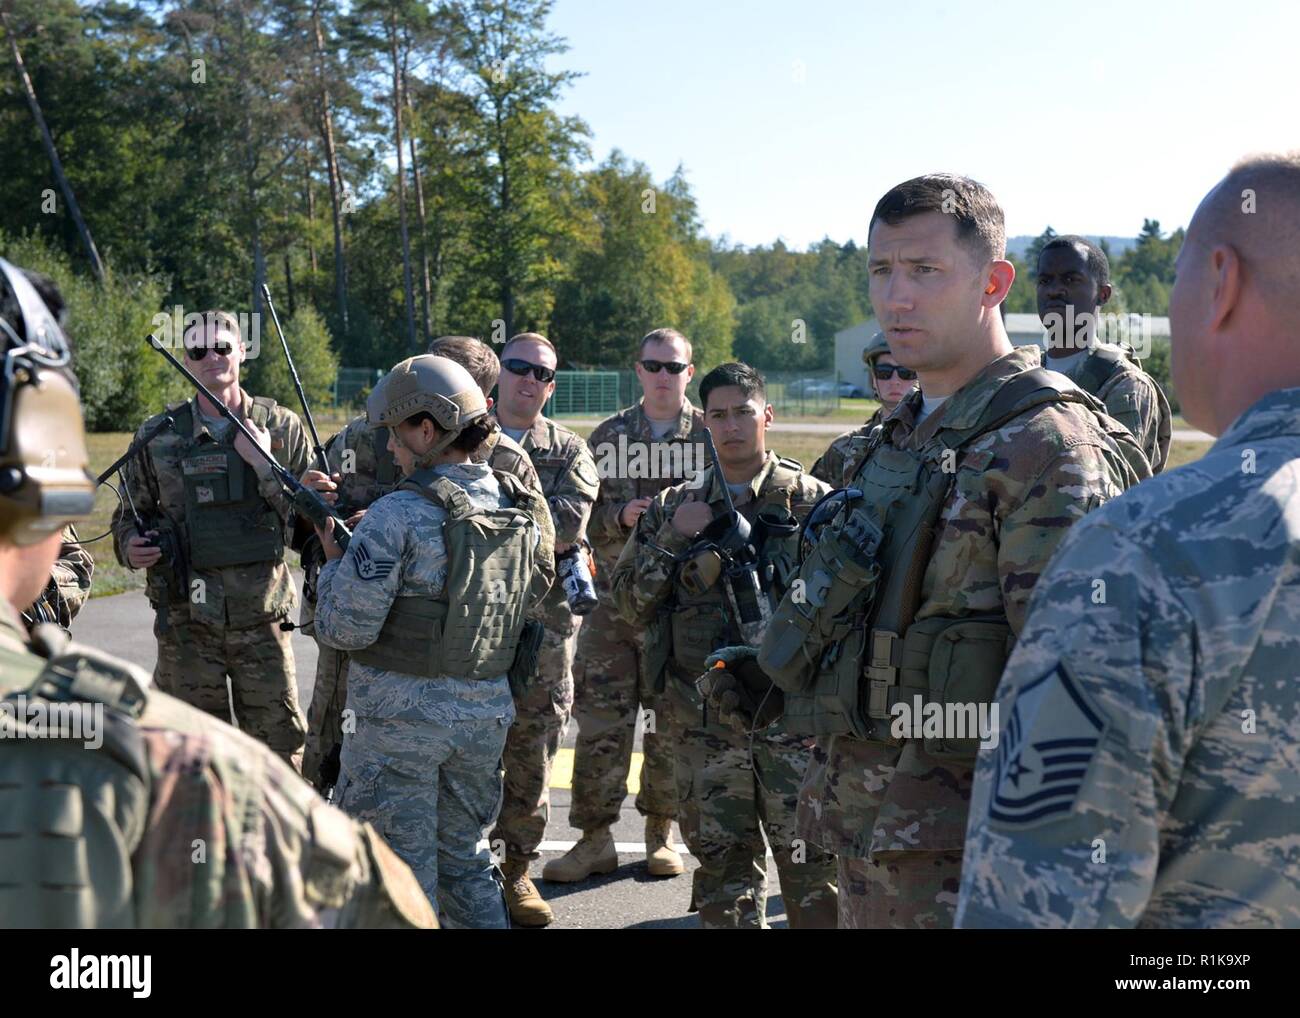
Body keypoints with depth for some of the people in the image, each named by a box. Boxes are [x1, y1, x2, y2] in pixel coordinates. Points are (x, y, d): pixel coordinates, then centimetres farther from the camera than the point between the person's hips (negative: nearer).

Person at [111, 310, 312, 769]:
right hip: (187, 616, 1)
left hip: (262, 613, -1)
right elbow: (131, 513, 14)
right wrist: (130, 546, -7)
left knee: (279, 737, 4)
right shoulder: (158, 435, 5)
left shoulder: (282, 427, 3)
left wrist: (265, 466, -12)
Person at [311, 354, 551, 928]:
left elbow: (345, 629, -18)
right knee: (465, 860, 20)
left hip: (401, 717, -6)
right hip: (486, 713, 7)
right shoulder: (522, 509, 2)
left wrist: (333, 562, 2)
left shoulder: (396, 518, -18)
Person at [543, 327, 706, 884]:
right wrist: (621, 516, -11)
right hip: (616, 596, 1)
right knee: (599, 720, 0)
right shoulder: (608, 435, 9)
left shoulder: (710, 435, 4)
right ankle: (595, 838, 9)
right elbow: (584, 516, 7)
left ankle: (661, 832, 20)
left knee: (673, 722, 6)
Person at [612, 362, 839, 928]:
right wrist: (672, 538, -7)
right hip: (705, 724, 3)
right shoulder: (674, 508, 10)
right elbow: (630, 605, 4)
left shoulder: (811, 501, 2)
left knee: (812, 866, -2)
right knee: (722, 865, 11)